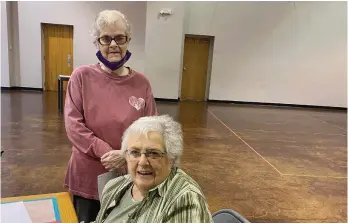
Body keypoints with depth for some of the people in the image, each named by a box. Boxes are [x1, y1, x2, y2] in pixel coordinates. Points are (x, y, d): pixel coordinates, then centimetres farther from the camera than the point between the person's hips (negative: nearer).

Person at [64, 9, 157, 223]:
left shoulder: (141, 83, -2)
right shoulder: (82, 76, -5)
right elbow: (73, 124, -9)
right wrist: (106, 153, -18)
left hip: (130, 178, 1)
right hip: (88, 177, -1)